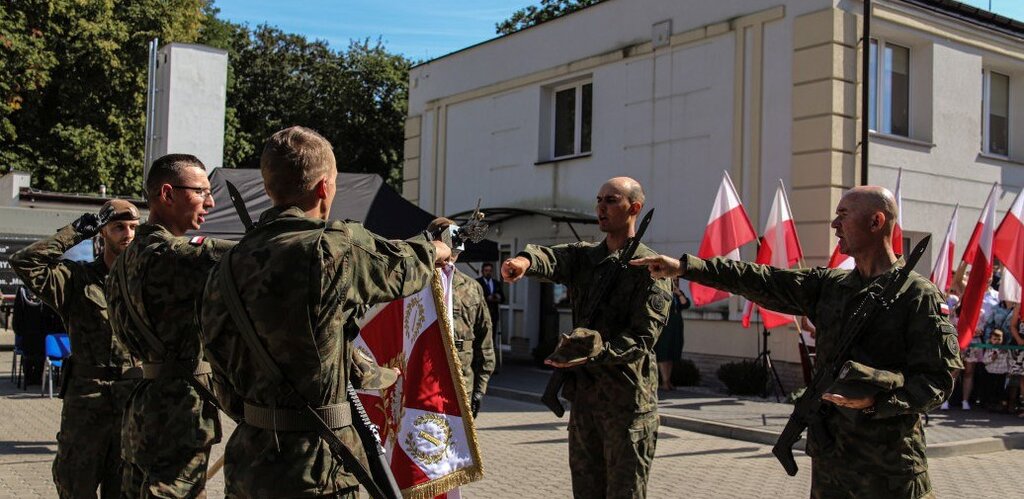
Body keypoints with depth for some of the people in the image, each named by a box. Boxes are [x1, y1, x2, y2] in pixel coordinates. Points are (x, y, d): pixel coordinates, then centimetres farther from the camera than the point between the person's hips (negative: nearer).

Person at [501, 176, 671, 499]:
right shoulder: (585, 256, 11)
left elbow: (642, 337, -15)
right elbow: (553, 259, -11)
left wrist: (594, 354, -29)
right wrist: (525, 260, -35)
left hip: (628, 399, -6)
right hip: (584, 394, 6)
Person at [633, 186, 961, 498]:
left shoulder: (918, 295, -9)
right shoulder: (829, 285, 9)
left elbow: (938, 380, -12)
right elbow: (764, 281, 6)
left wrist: (876, 401, -27)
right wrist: (685, 267, 1)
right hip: (829, 456, 6)